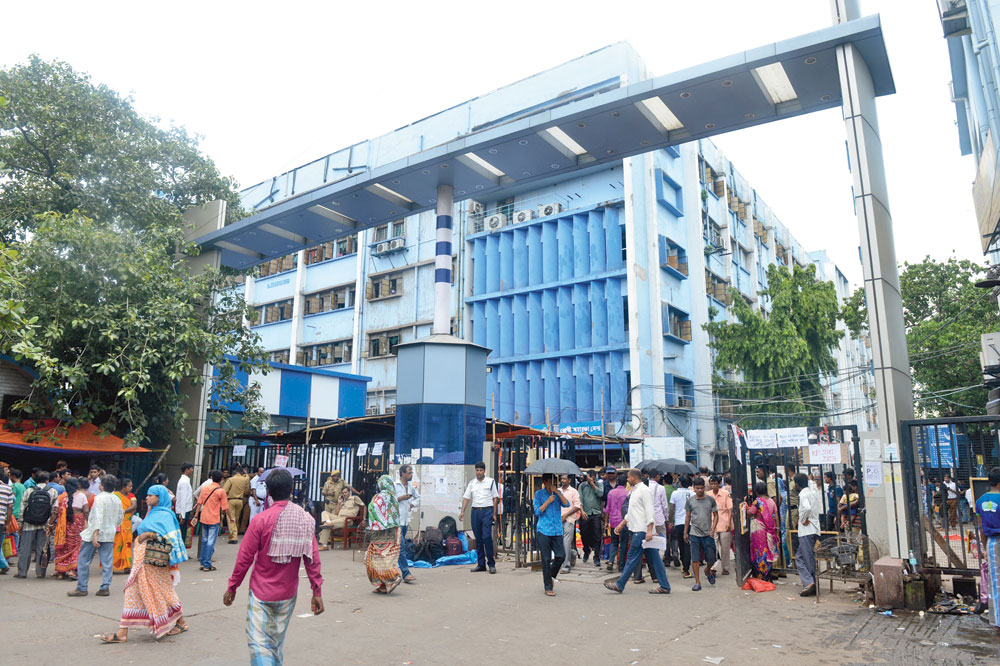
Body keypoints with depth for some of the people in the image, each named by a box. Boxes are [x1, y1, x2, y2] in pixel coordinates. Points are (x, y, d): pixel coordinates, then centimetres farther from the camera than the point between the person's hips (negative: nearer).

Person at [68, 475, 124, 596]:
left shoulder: (99, 498, -12)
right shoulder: (118, 500, 8)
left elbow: (98, 518, -21)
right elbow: (119, 519, 15)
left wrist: (95, 534, -24)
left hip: (96, 533, -6)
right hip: (110, 535, 6)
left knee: (83, 560, 6)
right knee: (107, 562, 7)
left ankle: (81, 588, 10)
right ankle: (105, 587, 6)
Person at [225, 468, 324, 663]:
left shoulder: (261, 519, -14)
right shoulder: (305, 519, -5)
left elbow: (245, 557, -10)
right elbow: (313, 557, -5)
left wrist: (232, 587, 3)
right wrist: (317, 591, 1)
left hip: (261, 592, -4)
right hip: (288, 592, 4)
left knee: (258, 641, -1)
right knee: (278, 640, 20)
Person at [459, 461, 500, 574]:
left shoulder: (490, 482, 5)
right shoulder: (471, 483, 12)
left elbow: (495, 498, 4)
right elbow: (466, 498, 10)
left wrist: (494, 514, -1)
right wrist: (462, 512, -1)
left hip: (487, 510, -4)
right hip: (475, 511, 4)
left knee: (487, 537, -13)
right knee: (478, 539, 6)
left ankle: (491, 563, -4)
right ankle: (481, 564, 12)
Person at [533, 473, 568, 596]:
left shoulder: (558, 493, 11)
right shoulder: (539, 494, 2)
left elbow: (567, 504, -5)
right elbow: (537, 511, -5)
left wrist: (557, 491, -13)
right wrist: (548, 501, -12)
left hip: (557, 531, 3)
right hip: (543, 531, -3)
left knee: (561, 556, -1)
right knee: (546, 559, -1)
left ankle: (550, 575, 27)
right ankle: (548, 587, 10)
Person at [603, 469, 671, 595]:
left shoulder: (644, 490, -12)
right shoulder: (634, 491, 18)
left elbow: (649, 511, -19)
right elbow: (631, 512, 26)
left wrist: (649, 530, -24)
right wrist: (622, 524, 25)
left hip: (642, 530, -10)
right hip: (636, 529, 10)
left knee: (632, 558, -3)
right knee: (653, 558, 9)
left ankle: (619, 585, 1)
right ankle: (664, 586, 11)